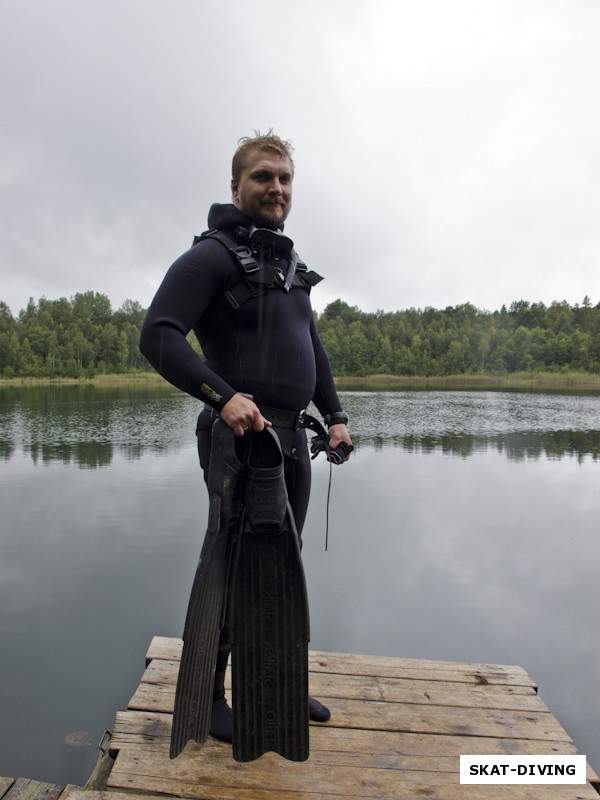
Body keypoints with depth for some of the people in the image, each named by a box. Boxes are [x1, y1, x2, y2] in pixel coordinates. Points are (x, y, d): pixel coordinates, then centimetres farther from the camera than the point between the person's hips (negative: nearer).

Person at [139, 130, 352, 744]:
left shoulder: (291, 266, 19)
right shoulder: (212, 256, -6)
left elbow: (313, 348, 25)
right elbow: (158, 335, -18)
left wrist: (334, 415, 16)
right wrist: (224, 396, -29)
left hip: (291, 439, 8)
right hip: (240, 435, -8)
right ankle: (207, 695, 23)